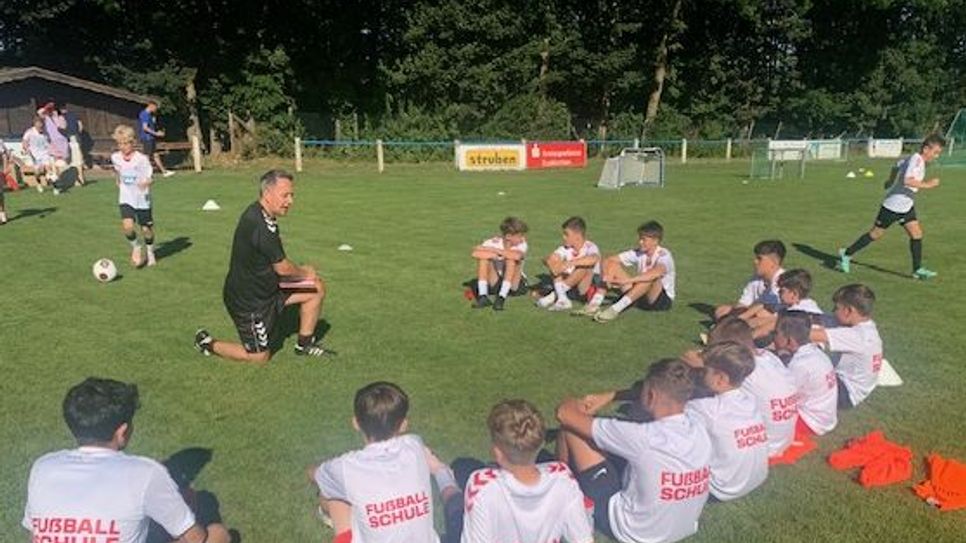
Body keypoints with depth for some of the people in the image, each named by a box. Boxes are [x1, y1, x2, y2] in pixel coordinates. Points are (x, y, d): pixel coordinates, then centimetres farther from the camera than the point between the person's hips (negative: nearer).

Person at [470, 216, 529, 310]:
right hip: (496, 282, 2)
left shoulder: (521, 244, -17)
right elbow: (475, 253, -33)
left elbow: (517, 256, -43)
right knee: (483, 257, -20)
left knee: (512, 259, -28)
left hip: (516, 285, -1)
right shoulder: (494, 242, -15)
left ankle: (501, 298, -29)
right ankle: (483, 296, -23)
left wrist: (495, 250, -33)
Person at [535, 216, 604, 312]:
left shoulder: (590, 247, -19)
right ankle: (562, 299, -20)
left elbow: (593, 259, -44)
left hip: (591, 283, -5)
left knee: (584, 266, -35)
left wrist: (571, 263, -53)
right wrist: (548, 261, -41)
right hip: (572, 285, 5)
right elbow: (548, 259, -16)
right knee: (553, 260, -12)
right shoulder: (565, 249, -4)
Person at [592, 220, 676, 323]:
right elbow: (609, 260, -4)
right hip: (640, 298, 6)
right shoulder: (638, 253, -1)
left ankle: (616, 309, -42)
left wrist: (627, 281, -48)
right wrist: (608, 275, -27)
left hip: (663, 300, -6)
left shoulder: (664, 255, -17)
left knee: (651, 276, -37)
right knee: (613, 265, -7)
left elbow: (657, 272, -41)